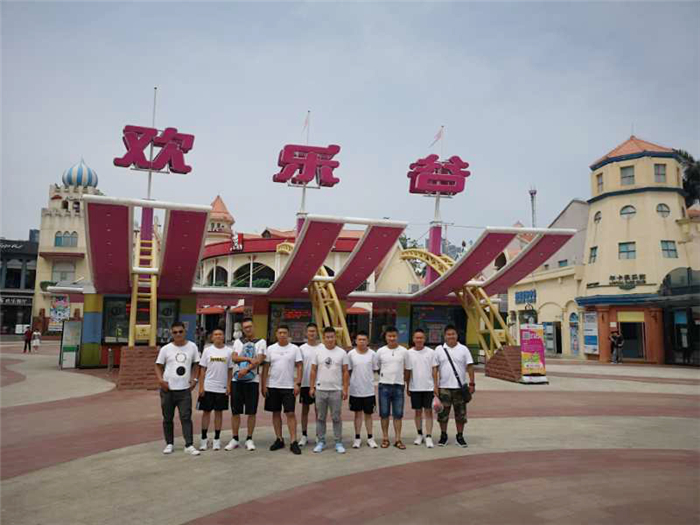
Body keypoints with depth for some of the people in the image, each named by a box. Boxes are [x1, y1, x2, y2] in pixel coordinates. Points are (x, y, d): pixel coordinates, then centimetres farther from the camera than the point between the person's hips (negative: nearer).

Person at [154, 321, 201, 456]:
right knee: (167, 418, 11)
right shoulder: (166, 349, -1)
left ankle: (189, 445, 0)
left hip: (185, 389, -1)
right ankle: (169, 444, 25)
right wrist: (160, 380, -12)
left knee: (186, 417, -4)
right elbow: (158, 366, 5)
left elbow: (195, 364, 12)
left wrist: (194, 379, -1)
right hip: (167, 389, 1)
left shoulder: (192, 347, 1)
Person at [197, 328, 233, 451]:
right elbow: (202, 369, 2)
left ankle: (217, 439, 17)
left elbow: (230, 370, 4)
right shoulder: (207, 350, 2)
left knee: (219, 412, 7)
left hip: (222, 388, 0)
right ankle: (204, 438, 18)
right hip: (208, 387, 0)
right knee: (206, 411, 6)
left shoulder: (229, 351, 2)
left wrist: (229, 386, -2)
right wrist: (201, 386, -4)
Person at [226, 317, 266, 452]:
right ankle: (234, 439, 16)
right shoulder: (238, 342, 13)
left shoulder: (261, 342, 3)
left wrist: (246, 369, -22)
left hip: (252, 380, -2)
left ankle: (249, 439, 13)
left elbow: (259, 360, -10)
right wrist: (249, 359, -13)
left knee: (251, 412, 2)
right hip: (236, 380, 2)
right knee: (235, 411, 5)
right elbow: (234, 357, -2)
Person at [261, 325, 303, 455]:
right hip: (273, 386, 3)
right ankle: (279, 439, 20)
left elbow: (299, 367, -1)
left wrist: (297, 383, -10)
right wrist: (263, 385, 0)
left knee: (290, 413, -5)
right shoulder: (270, 348, 5)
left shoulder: (295, 349, 0)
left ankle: (293, 442, -2)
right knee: (276, 413, 9)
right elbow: (266, 368, 6)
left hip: (289, 387, -2)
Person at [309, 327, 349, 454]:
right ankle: (321, 441, 20)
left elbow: (345, 372, 1)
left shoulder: (342, 353, 0)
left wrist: (345, 389, -4)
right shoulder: (318, 352, 3)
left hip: (336, 390, -1)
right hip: (320, 390, 1)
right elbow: (313, 370, 5)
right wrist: (312, 387, 0)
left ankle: (338, 442, 15)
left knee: (336, 418, 5)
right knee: (320, 417, 10)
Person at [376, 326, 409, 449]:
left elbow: (406, 369, 8)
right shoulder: (380, 351, 0)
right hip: (384, 385, 0)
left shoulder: (404, 351, 1)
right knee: (384, 413, 7)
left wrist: (405, 382, 7)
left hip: (398, 386, 0)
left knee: (398, 414, 5)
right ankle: (385, 438, 18)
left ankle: (398, 439, 13)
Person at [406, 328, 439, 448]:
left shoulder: (431, 352, -2)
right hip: (415, 388, 1)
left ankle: (429, 437, 3)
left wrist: (436, 386, -3)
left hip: (428, 387, -1)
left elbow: (434, 370, 1)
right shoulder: (409, 353, 0)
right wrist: (407, 387, 6)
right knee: (418, 411, 11)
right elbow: (407, 372, 5)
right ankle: (419, 435, 23)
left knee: (428, 411, 0)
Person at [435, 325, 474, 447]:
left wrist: (472, 383, -5)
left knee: (460, 413, 7)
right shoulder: (439, 349, 3)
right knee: (443, 413, 5)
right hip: (444, 387, 0)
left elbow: (470, 367, 1)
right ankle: (443, 436, 19)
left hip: (459, 387, 0)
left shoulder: (463, 349, 3)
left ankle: (460, 436, 20)